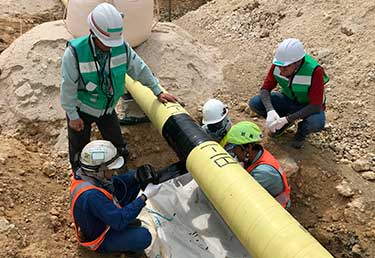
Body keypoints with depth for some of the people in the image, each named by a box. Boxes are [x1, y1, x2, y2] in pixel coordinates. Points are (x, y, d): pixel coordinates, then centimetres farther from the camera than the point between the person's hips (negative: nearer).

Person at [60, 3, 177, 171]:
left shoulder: (122, 47, -19)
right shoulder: (74, 53, -30)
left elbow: (140, 69, -3)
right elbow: (68, 87, -21)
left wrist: (158, 92, 2)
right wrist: (73, 116, -14)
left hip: (107, 108, 3)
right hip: (81, 109, -3)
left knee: (118, 145, 14)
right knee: (79, 148, 15)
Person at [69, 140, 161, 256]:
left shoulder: (86, 174, -17)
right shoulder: (91, 196, -41)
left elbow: (115, 182, 0)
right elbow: (119, 221, -34)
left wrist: (137, 177, -17)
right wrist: (145, 196, -31)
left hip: (107, 215, 8)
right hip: (97, 238, -8)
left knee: (133, 175, 1)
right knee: (143, 236, -29)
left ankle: (126, 221, 13)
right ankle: (125, 244, 5)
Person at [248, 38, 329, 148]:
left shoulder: (314, 71, -32)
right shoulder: (278, 65, -19)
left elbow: (316, 106, -30)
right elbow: (265, 88, -12)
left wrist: (287, 119, -35)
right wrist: (270, 111, -31)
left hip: (309, 106, -3)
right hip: (288, 100, 4)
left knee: (317, 123, -38)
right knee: (254, 103, -18)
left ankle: (302, 131, 0)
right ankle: (279, 122, 8)